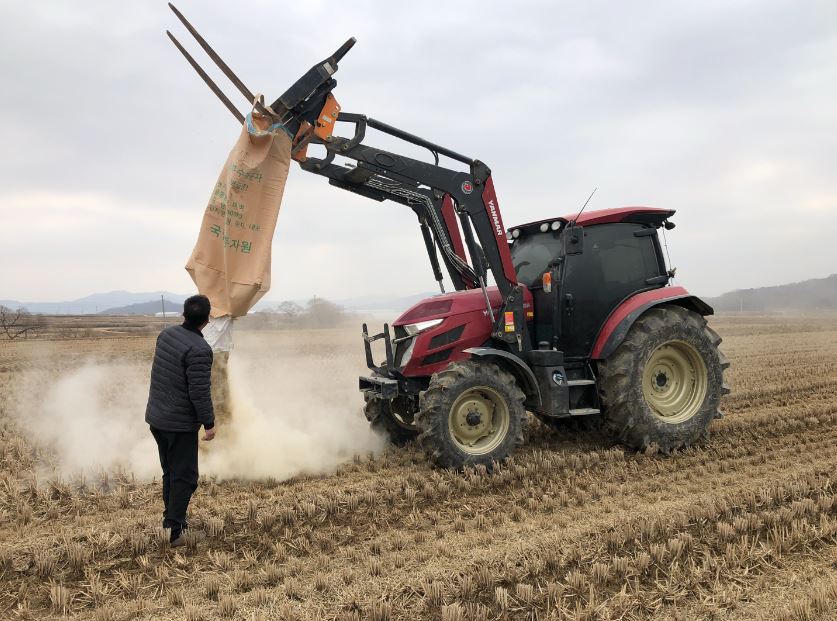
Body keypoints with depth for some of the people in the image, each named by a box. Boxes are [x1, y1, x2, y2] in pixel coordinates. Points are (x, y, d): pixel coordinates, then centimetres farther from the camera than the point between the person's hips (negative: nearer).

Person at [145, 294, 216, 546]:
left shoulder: (166, 334, 2)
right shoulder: (199, 350, -23)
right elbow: (199, 393, -22)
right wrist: (209, 423, -11)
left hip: (156, 418, 8)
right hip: (180, 424, -8)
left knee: (170, 472, 20)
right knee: (184, 477, 3)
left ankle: (170, 518, 31)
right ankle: (175, 530, 4)